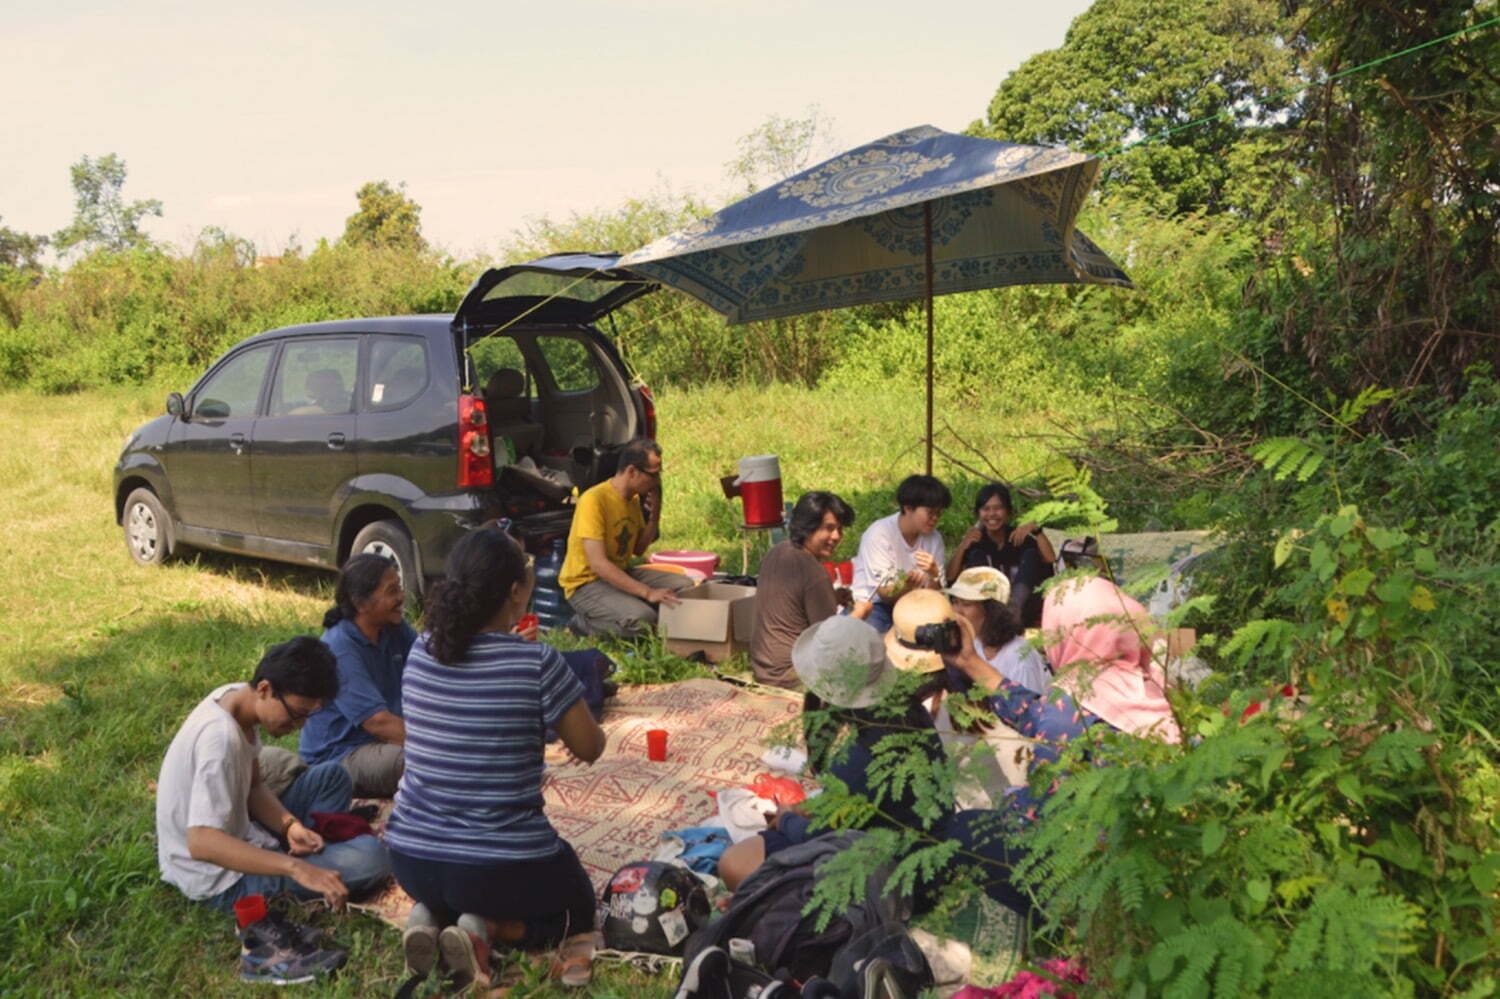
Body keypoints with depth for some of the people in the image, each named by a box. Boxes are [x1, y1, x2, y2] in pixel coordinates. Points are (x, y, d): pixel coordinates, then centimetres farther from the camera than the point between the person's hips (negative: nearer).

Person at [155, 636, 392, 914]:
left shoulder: (236, 695, -2)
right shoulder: (220, 738, -29)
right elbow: (202, 843, -37)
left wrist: (289, 825, -11)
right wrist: (295, 868, -44)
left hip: (232, 842, 10)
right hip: (222, 882, -9)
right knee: (370, 856, -23)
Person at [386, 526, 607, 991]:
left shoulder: (421, 651, -3)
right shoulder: (537, 663, -18)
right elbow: (590, 748, -5)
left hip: (411, 858, 5)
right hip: (503, 863, -5)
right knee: (576, 906, 27)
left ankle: (430, 915, 5)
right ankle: (483, 929, -2)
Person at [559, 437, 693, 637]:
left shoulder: (634, 498, 6)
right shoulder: (594, 500, -23)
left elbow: (638, 549, 13)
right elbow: (598, 564, -29)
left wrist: (655, 515, -4)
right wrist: (648, 593, -32)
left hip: (621, 574, 8)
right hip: (586, 583, -8)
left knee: (685, 586, -4)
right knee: (641, 620, -32)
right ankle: (587, 622, -4)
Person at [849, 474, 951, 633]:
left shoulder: (934, 538, 0)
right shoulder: (879, 534, -15)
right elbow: (885, 593, -17)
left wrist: (934, 575, -25)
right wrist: (906, 585, -38)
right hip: (874, 605, -5)